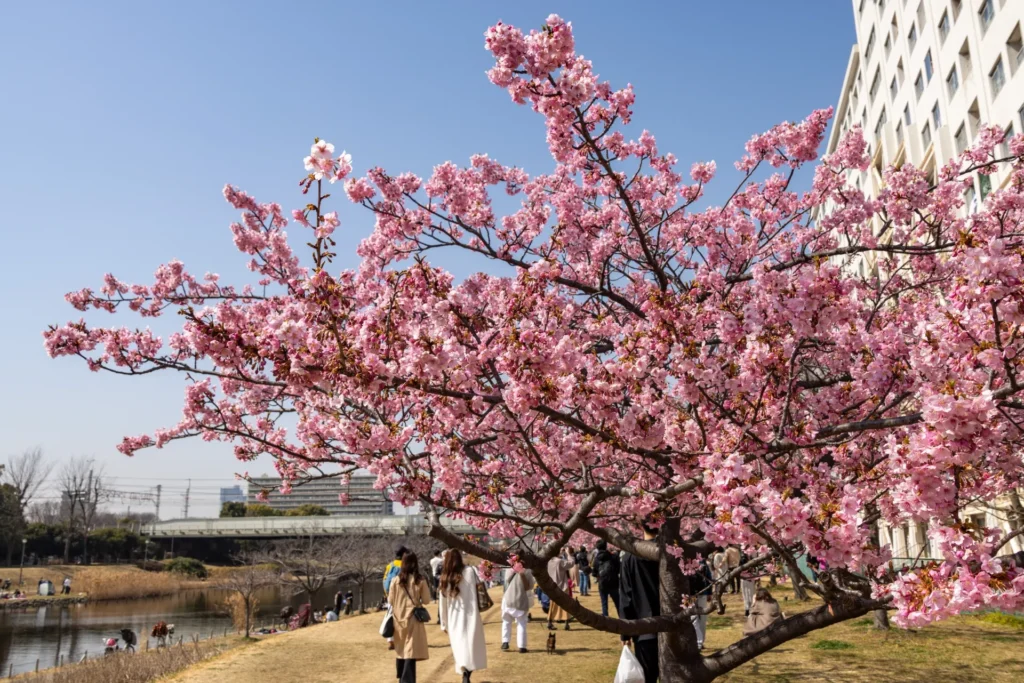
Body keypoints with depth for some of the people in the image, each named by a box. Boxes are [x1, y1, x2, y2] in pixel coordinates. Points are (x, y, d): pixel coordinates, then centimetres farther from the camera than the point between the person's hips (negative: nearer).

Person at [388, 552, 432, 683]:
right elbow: (426, 600, -2)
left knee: (400, 649, 19)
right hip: (413, 619, -3)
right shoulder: (420, 580, -7)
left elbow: (390, 601, 3)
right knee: (411, 652, -3)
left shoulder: (395, 580, -3)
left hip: (398, 619, 3)